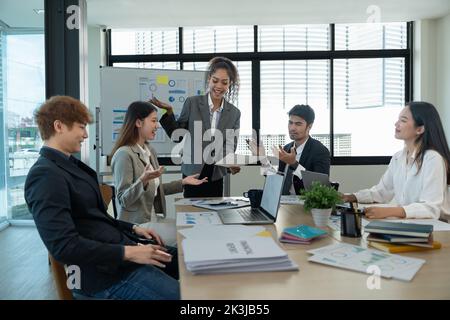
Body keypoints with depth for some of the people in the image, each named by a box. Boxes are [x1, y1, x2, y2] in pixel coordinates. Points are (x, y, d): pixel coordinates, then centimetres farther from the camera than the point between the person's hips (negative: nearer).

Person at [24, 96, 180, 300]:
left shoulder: (69, 165, 13)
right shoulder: (45, 174, -18)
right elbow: (65, 246, -24)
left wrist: (133, 229, 8)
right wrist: (128, 253, -23)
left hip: (118, 247, 10)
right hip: (105, 271, -10)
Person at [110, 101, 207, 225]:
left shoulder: (150, 151, 10)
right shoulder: (124, 154, -14)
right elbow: (124, 200, -15)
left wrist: (183, 183, 10)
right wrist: (143, 180, -29)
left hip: (153, 220, 7)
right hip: (135, 225, -7)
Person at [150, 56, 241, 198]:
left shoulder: (234, 113, 2)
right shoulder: (192, 103, -4)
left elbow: (230, 147, -1)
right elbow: (177, 135, 1)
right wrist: (169, 112, -12)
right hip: (192, 175, -2)